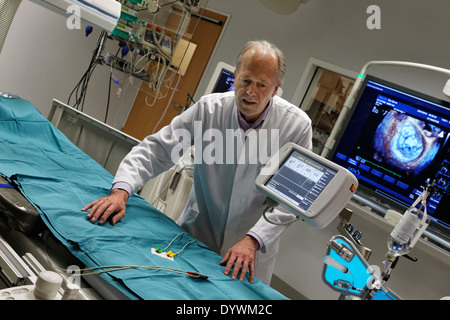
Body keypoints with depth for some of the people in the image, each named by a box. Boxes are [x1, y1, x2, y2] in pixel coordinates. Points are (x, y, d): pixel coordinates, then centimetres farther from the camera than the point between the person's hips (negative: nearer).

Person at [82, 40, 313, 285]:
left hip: (254, 246, -1)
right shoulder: (208, 108, -13)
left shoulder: (297, 126, -17)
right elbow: (157, 149, -11)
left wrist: (252, 241, -28)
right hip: (195, 233, 2)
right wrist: (121, 191, -26)